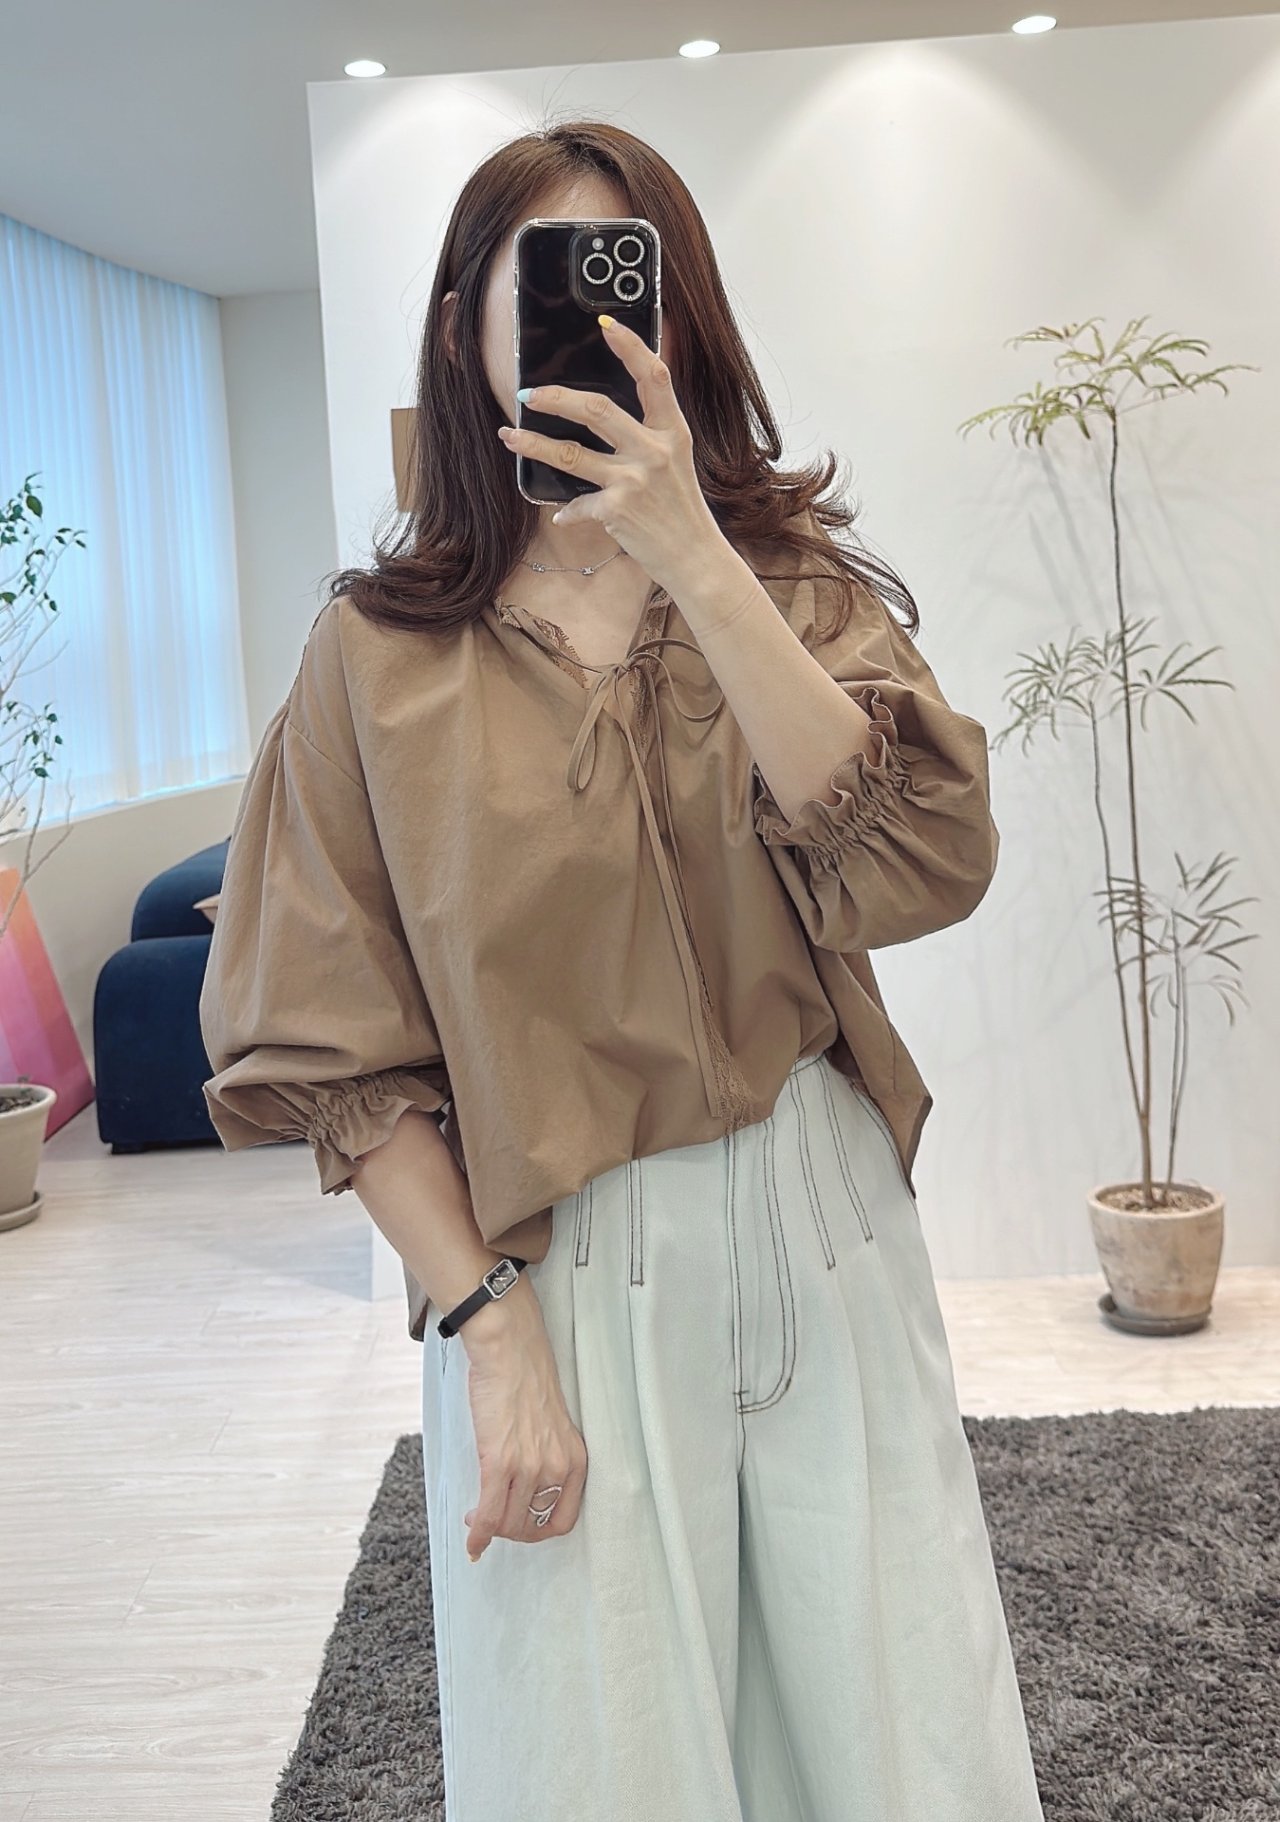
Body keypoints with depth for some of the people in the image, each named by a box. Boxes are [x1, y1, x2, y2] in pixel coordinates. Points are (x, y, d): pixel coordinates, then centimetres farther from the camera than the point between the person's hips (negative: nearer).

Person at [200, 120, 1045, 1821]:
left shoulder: (800, 582, 3)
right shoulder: (378, 655, -1)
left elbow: (922, 865, -15)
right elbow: (341, 1047, -2)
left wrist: (695, 561, -20)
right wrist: (488, 1327, -11)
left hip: (822, 1230, 2)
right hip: (560, 1262, -1)